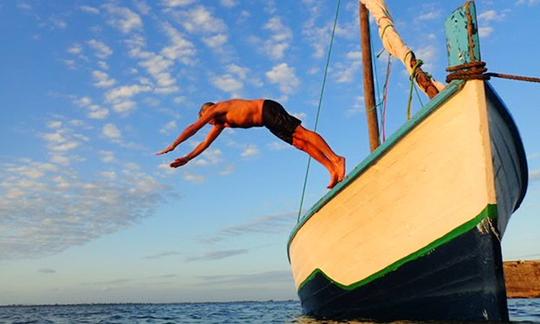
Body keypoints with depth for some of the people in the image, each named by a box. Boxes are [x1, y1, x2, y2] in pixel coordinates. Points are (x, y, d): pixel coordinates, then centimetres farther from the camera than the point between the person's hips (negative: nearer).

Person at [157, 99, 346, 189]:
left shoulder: (216, 108, 4)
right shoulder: (221, 123, 27)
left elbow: (193, 128, 3)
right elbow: (206, 143, 31)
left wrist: (173, 146, 8)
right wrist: (187, 158, 29)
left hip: (268, 109, -8)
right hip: (267, 121, 8)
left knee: (301, 133, -20)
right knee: (300, 144, -5)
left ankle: (336, 159, -32)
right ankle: (332, 170, -15)